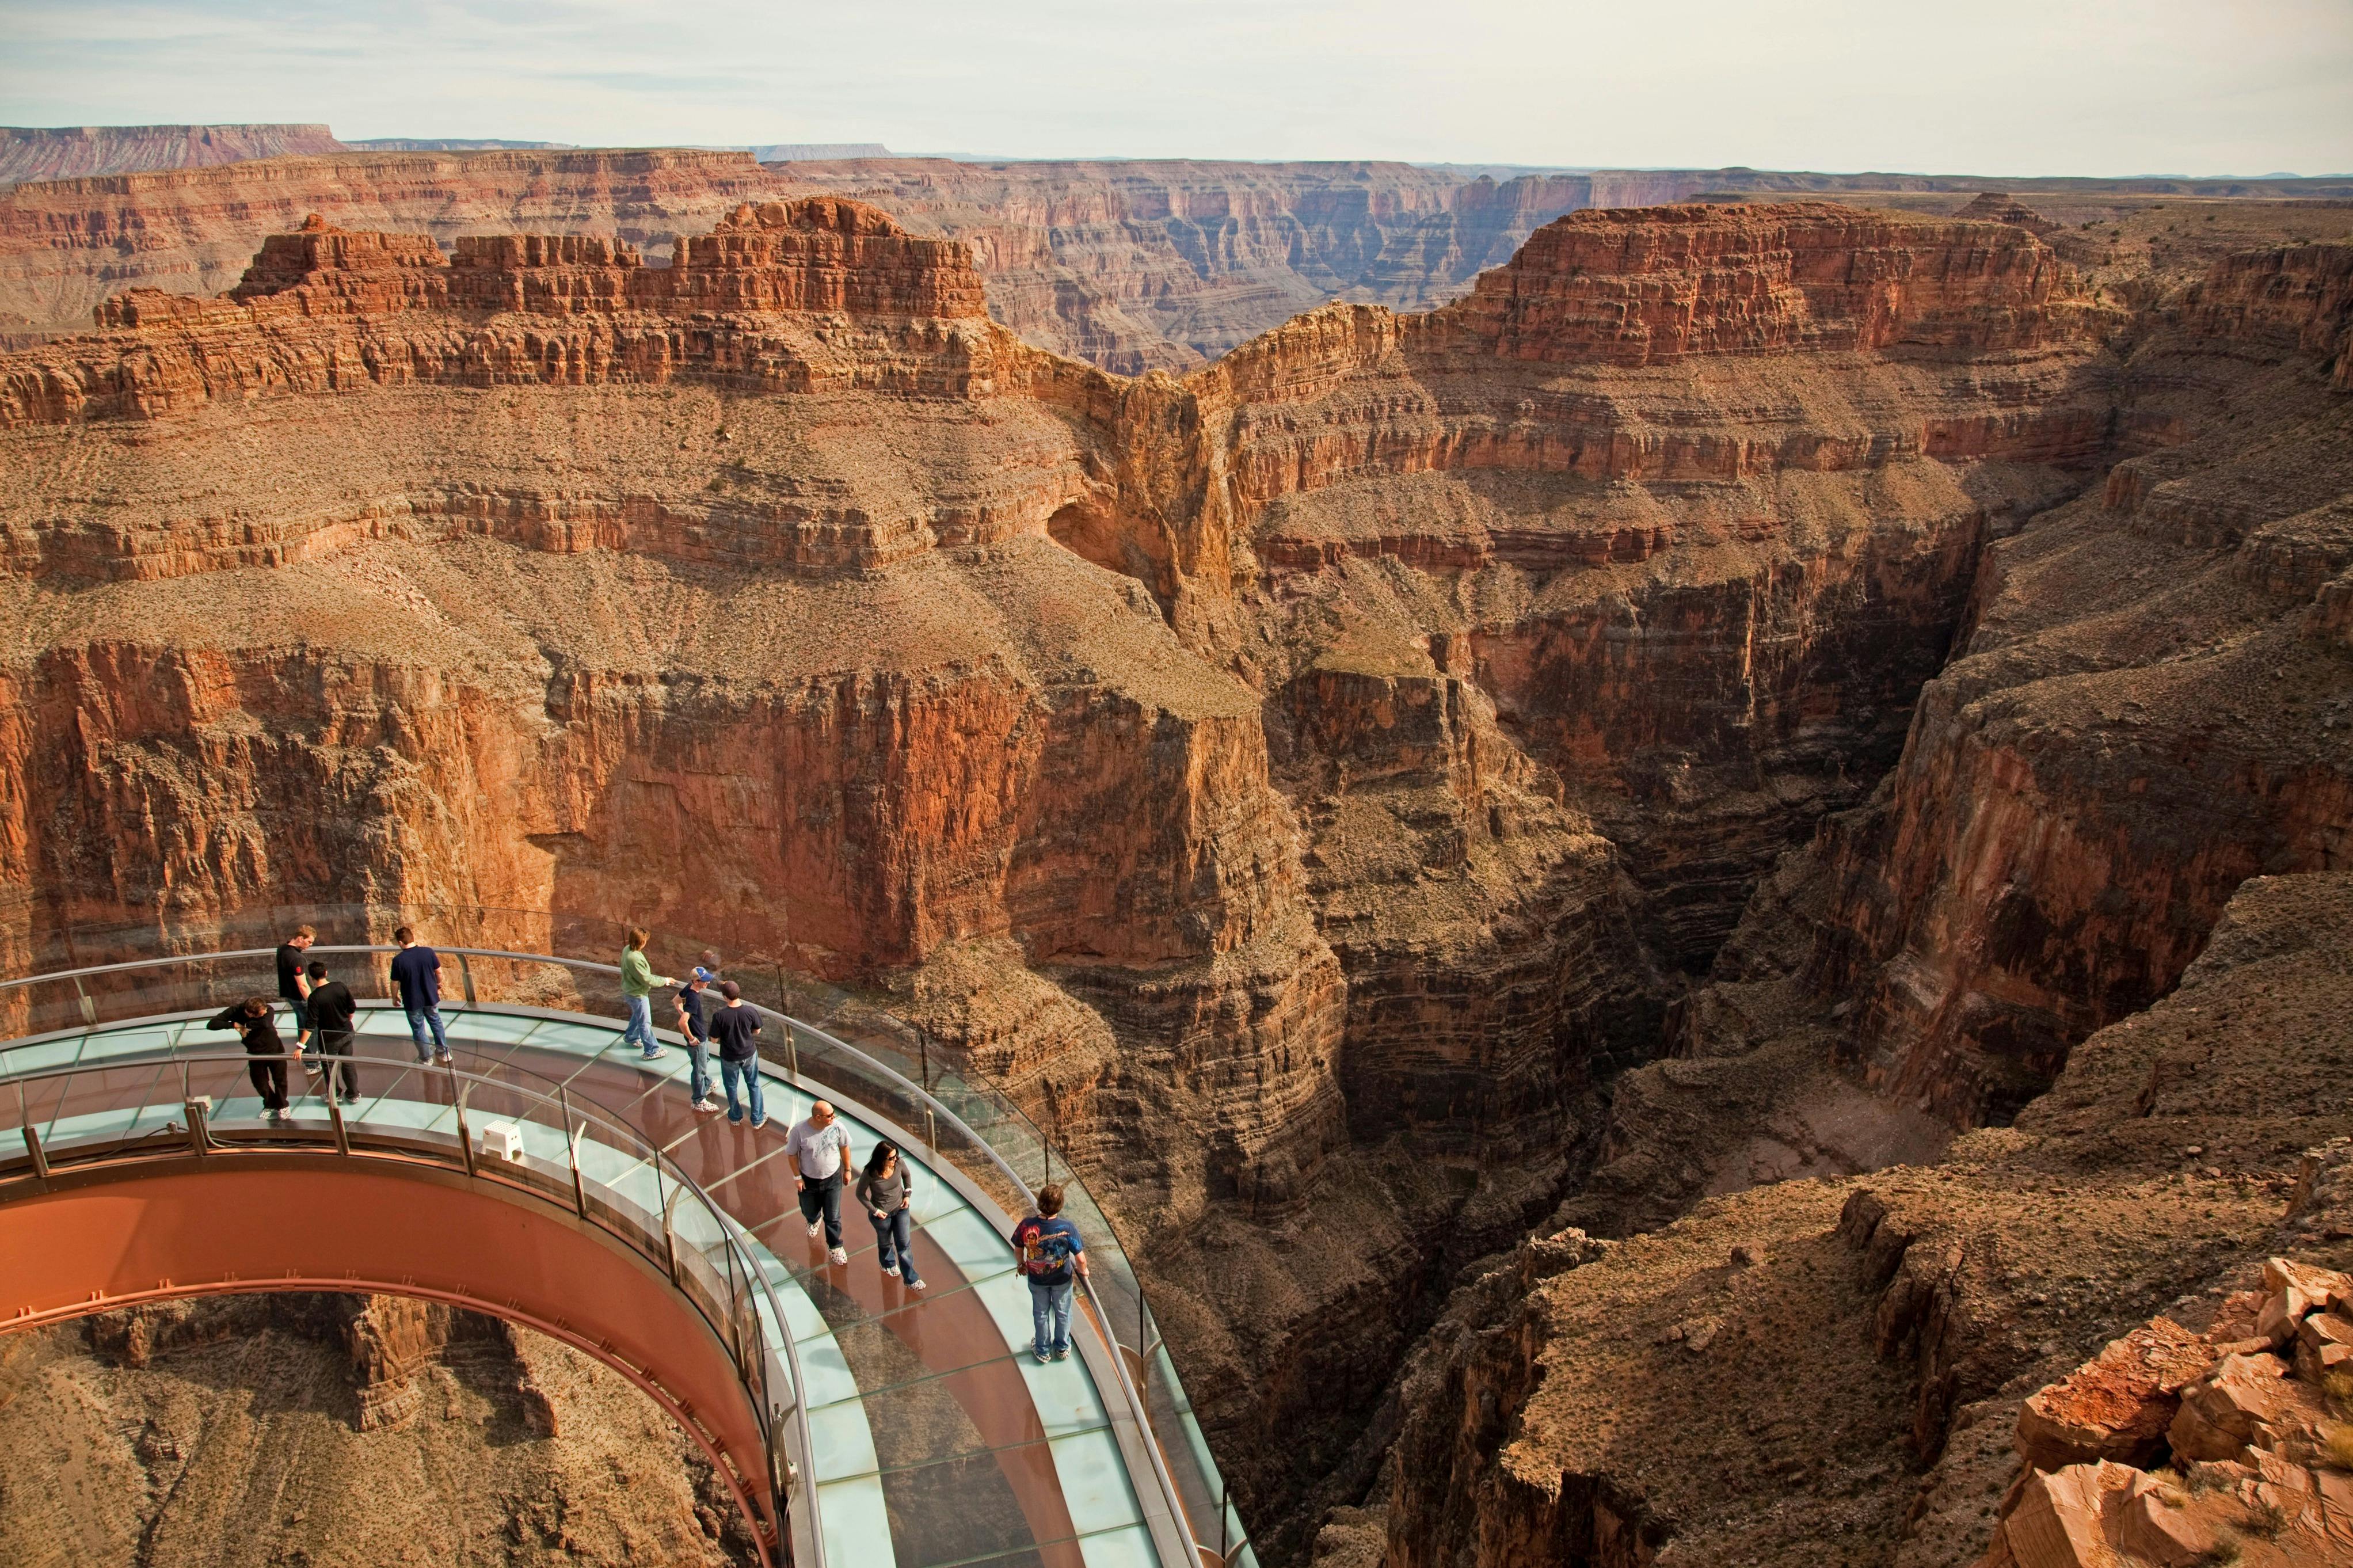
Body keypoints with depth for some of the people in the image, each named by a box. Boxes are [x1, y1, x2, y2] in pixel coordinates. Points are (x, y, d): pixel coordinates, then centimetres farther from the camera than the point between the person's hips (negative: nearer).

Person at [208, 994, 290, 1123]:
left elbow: (265, 1023, -52)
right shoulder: (235, 1010, -24)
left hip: (275, 1049, -2)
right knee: (260, 1083, 11)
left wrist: (244, 1025, -38)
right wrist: (234, 1025, -35)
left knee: (280, 1079, 10)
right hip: (255, 1053, 2)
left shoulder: (268, 1010, -30)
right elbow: (212, 1024, -24)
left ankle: (282, 1107, 33)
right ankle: (270, 1105, 39)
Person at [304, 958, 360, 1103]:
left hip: (329, 1039, -4)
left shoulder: (315, 997, -24)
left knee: (329, 1067, 18)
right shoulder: (341, 987, -12)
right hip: (346, 1034, 4)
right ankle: (353, 1095, 31)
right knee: (348, 1064, 20)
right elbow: (352, 1008, -1)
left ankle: (334, 1095, 35)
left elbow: (311, 1024, -25)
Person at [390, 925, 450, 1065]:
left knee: (418, 1030, 16)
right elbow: (439, 972, -2)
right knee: (436, 1023, 23)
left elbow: (395, 983, -12)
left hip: (412, 1002, -2)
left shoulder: (398, 960, -21)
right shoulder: (428, 952, -14)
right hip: (431, 998, 3)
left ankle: (426, 1058, 28)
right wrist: (438, 984, 17)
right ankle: (444, 1053, 32)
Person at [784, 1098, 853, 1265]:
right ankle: (813, 1221, 63)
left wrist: (847, 1170, 5)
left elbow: (844, 1147, -4)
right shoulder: (799, 1130, -28)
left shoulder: (837, 1127, -23)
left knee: (833, 1217, 9)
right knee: (809, 1211, 26)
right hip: (808, 1180, 0)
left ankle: (834, 1247, 34)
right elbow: (792, 1154, -12)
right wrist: (797, 1177, -7)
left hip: (832, 1179, 0)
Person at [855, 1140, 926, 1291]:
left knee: (905, 1244, 7)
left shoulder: (899, 1164, -23)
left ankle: (911, 1279, 21)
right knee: (885, 1243, 24)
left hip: (901, 1209, 2)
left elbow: (907, 1175, 2)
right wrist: (874, 1210, -16)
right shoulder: (870, 1174, -31)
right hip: (881, 1214, -2)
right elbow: (860, 1194, -14)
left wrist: (908, 1194, -4)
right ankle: (888, 1264, 55)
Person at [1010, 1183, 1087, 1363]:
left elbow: (1018, 1252, -10)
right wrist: (1083, 1271, 0)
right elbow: (1080, 1260, -24)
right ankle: (1063, 1348, 46)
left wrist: (1022, 1265, 13)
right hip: (1062, 1280, -1)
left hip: (1036, 1279, 1)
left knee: (1040, 1314, 26)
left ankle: (1043, 1351, 45)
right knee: (1063, 1314, 26)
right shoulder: (1068, 1228, -32)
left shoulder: (1026, 1225, -28)